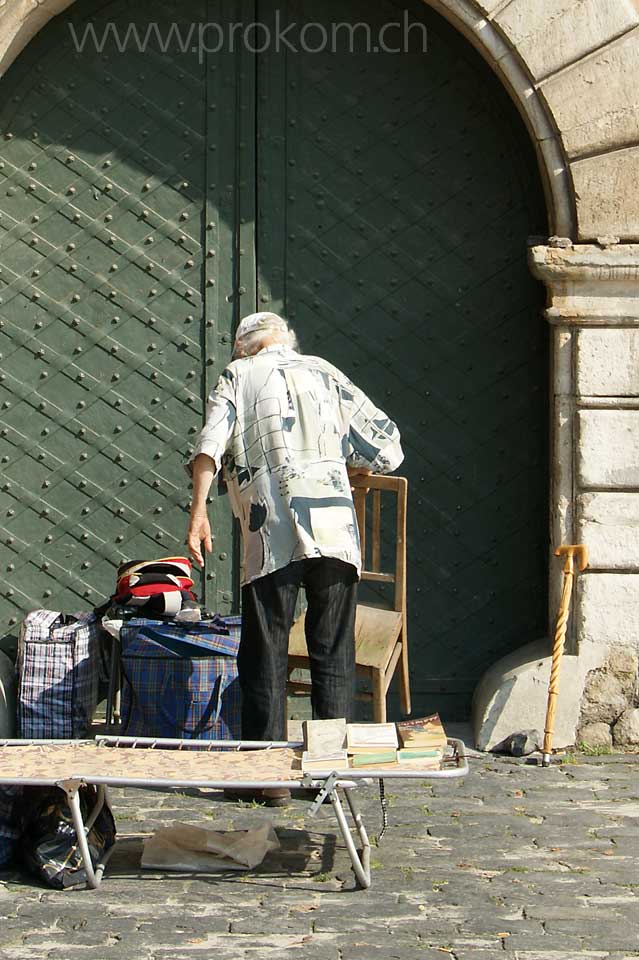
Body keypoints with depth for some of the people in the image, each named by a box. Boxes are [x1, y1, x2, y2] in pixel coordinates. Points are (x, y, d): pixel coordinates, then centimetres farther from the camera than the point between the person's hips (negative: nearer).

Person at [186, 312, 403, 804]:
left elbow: (210, 445, -7)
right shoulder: (325, 373, 17)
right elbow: (388, 449, 14)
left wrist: (199, 510, -9)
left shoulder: (238, 376, 12)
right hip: (335, 529, 2)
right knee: (333, 654, 10)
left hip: (272, 533, -2)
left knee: (266, 656, 6)